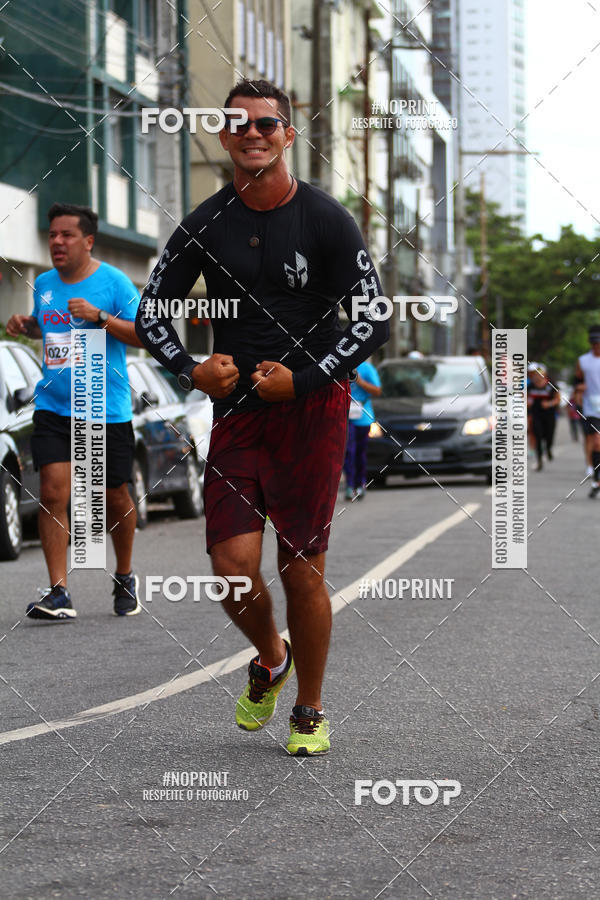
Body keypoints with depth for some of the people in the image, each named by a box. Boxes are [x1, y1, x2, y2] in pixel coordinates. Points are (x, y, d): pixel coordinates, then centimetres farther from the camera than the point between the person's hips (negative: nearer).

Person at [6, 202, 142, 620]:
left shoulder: (114, 282, -6)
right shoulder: (44, 283, 9)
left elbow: (144, 335, -10)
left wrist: (99, 316, -22)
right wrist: (25, 324, 5)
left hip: (106, 411, -3)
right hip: (53, 408, 3)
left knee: (115, 498, 8)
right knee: (53, 493, -12)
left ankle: (125, 578, 32)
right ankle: (59, 594, -11)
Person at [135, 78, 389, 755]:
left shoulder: (326, 220, -3)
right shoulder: (206, 225, 5)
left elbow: (374, 320, -5)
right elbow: (151, 311, 14)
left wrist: (302, 380, -12)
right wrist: (189, 370, -3)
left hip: (312, 409, -2)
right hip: (235, 411, 2)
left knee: (301, 570, -2)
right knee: (232, 567, -7)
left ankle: (310, 711, 17)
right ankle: (269, 661, 25)